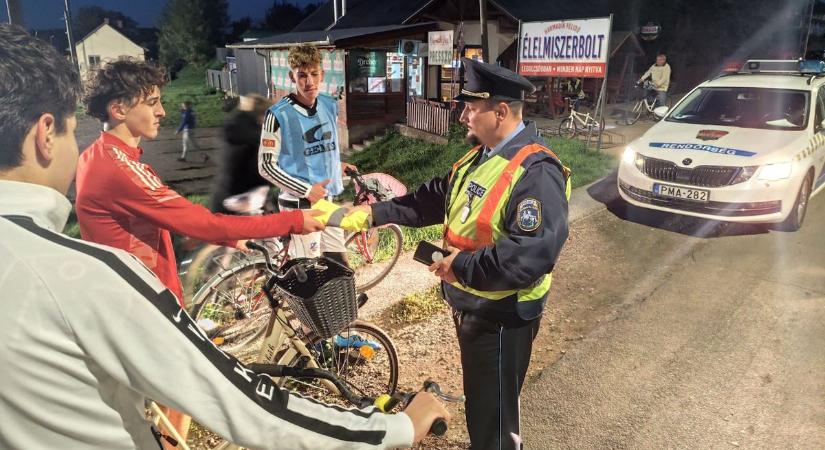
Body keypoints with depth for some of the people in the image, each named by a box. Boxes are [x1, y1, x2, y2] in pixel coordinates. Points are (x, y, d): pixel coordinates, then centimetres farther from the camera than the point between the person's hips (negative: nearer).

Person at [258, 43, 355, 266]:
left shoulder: (330, 105, 4)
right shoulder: (279, 114, -15)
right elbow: (267, 165, -14)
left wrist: (337, 165, 6)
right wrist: (306, 190, -17)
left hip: (327, 200, 7)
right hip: (299, 205, -6)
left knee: (340, 265, 15)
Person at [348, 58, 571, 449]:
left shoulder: (535, 172, -26)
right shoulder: (479, 156, 7)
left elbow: (534, 253, -35)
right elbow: (433, 199, 13)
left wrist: (462, 266, -28)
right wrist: (376, 212, 7)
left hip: (500, 315, -9)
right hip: (469, 304, 9)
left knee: (493, 417, 9)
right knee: (479, 402, 29)